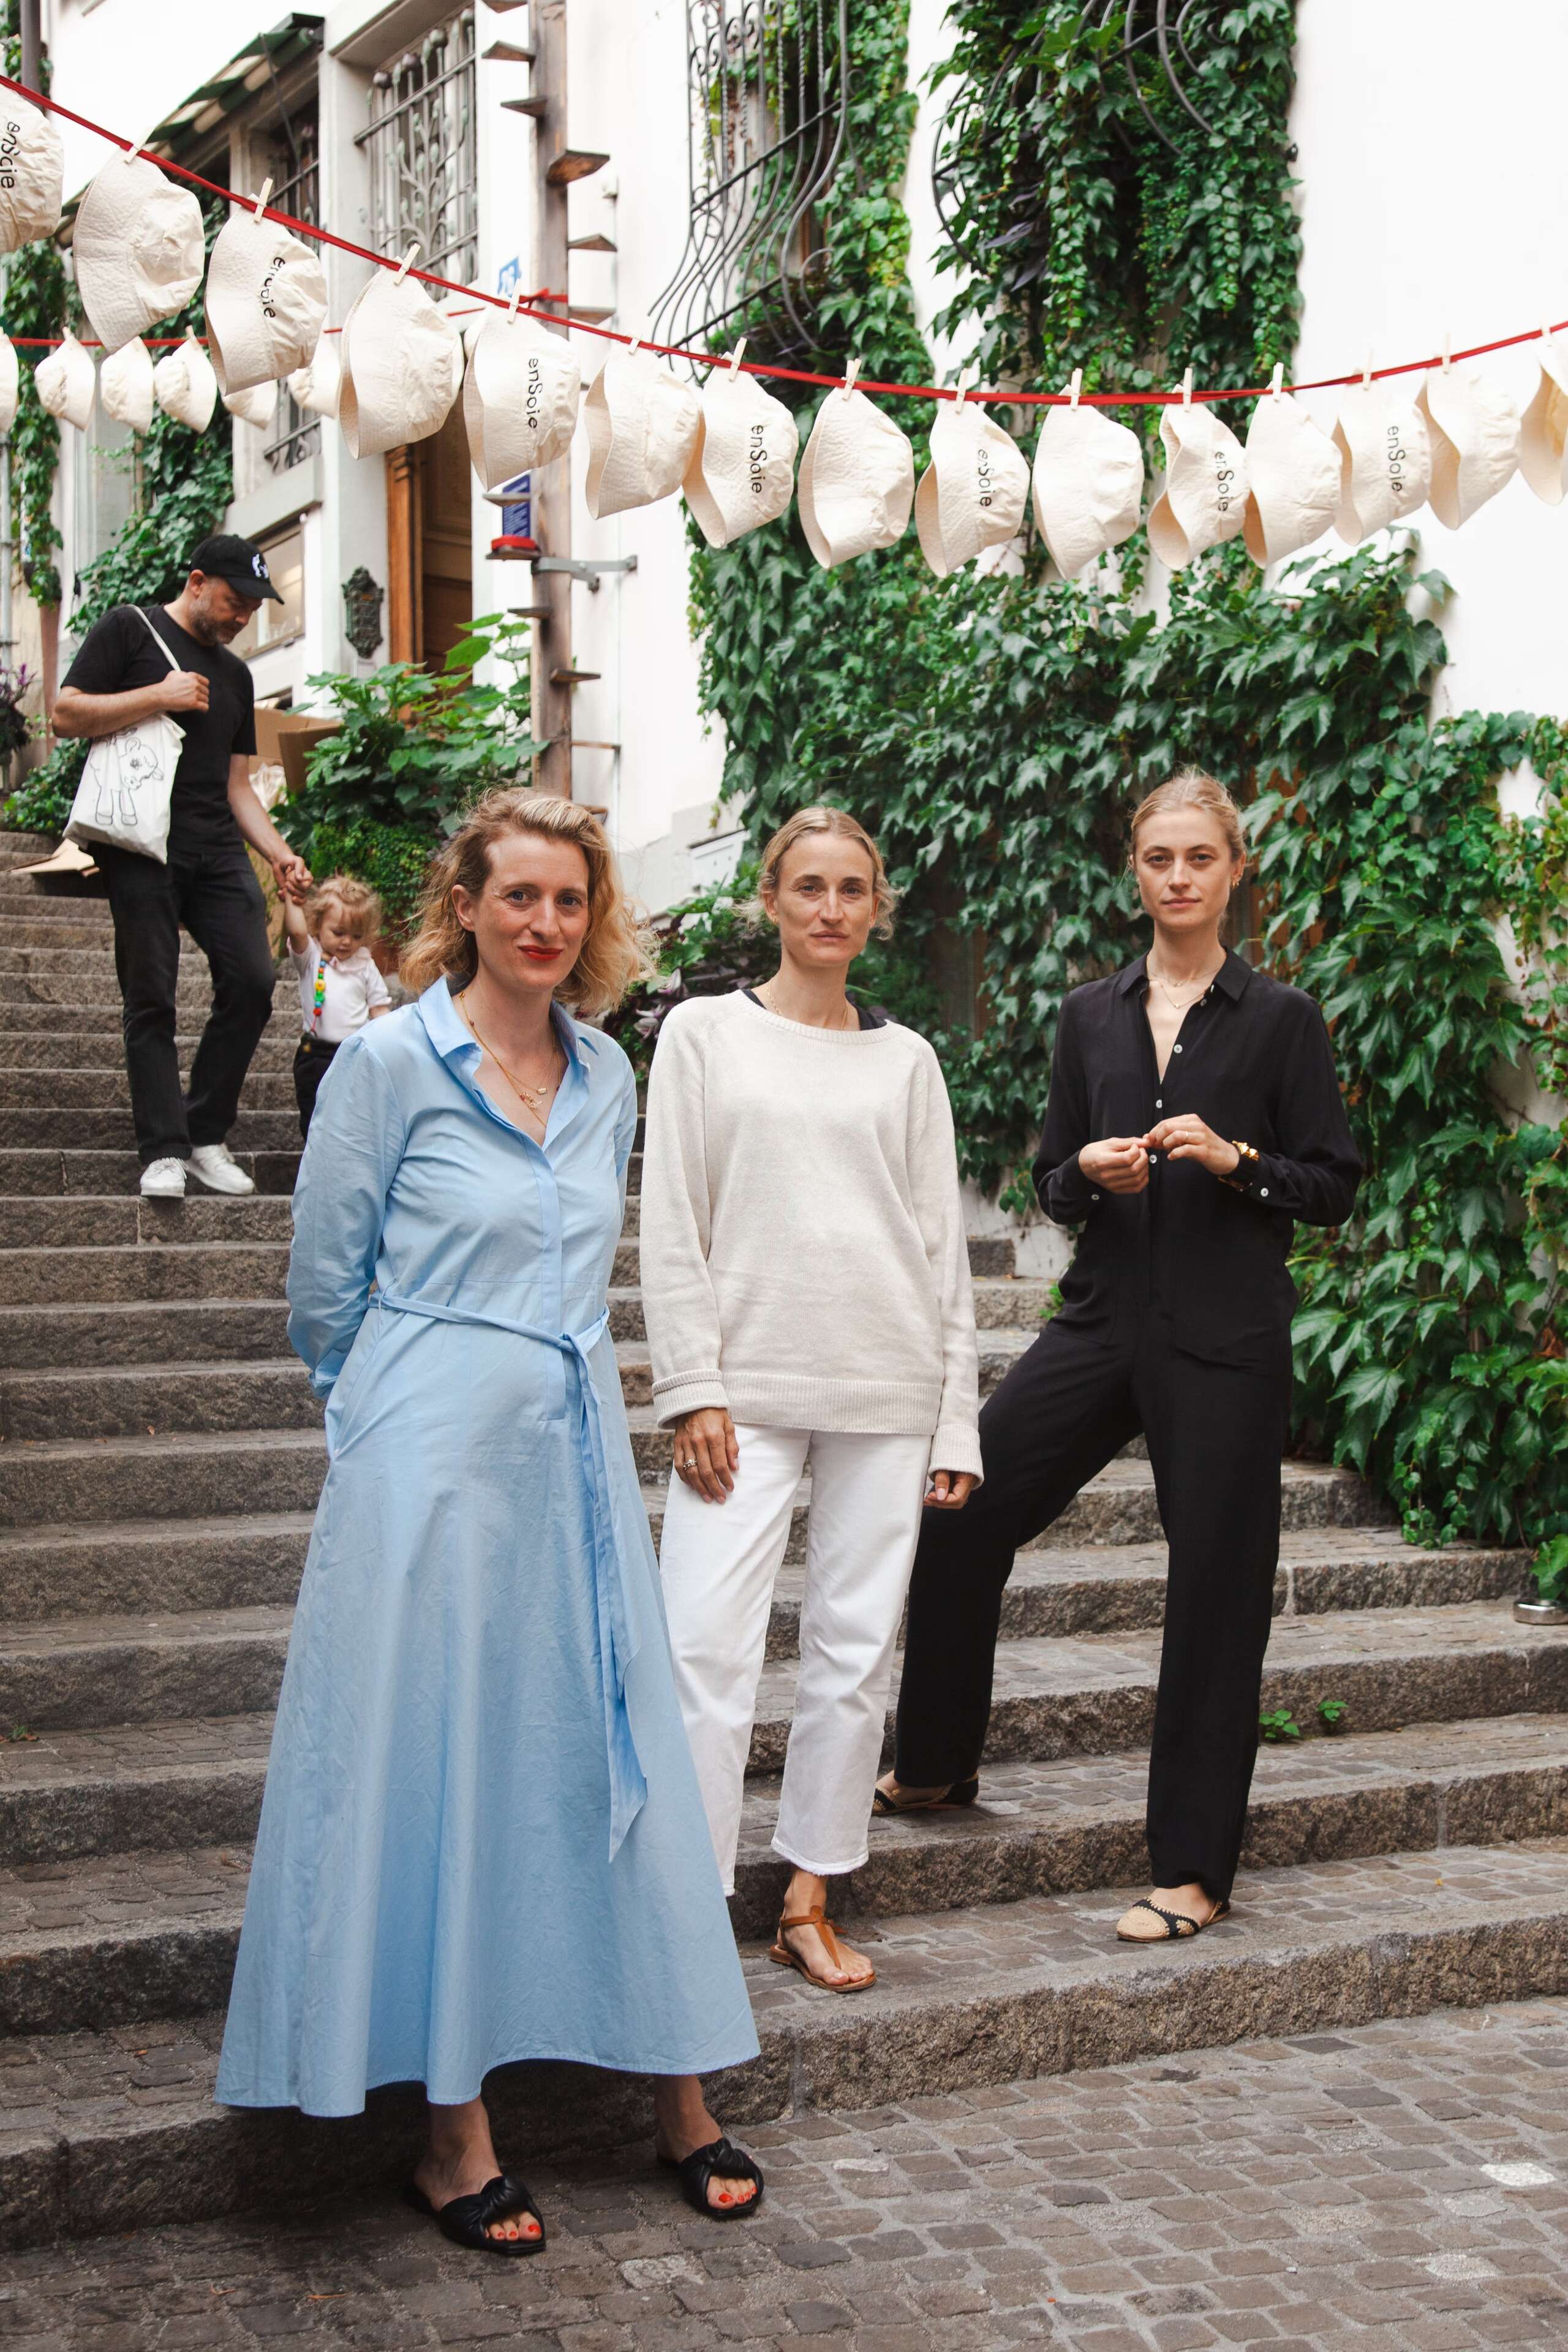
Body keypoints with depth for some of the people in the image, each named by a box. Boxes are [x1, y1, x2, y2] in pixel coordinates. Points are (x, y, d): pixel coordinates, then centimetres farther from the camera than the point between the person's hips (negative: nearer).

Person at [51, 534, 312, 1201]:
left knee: (252, 982, -7)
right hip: (141, 849, -5)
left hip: (218, 853, 6)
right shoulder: (129, 629, 5)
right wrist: (159, 697, -10)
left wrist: (280, 855, 11)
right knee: (151, 999, -6)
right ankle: (163, 1151, -2)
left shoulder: (234, 675, 23)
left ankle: (206, 1137, 5)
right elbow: (66, 715, -4)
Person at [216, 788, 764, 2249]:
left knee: (617, 1748, 8)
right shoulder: (392, 1059, -6)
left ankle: (680, 2099, 18)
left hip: (577, 1455, 5)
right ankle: (453, 2134, 12)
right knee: (437, 1765, 1)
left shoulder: (606, 1075, 10)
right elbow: (325, 1280, 0)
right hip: (434, 1463, -5)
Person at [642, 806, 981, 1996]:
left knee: (856, 1648, 4)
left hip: (886, 1390, 3)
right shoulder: (706, 1033, 7)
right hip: (749, 1385, -2)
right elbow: (673, 1226, 2)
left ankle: (810, 1902, 16)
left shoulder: (905, 1059, 13)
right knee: (708, 1642, -10)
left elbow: (944, 1242, 12)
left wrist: (956, 1420, 7)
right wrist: (693, 1389, -7)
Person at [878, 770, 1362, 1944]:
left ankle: (1195, 1871, 11)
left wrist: (1234, 1159, -16)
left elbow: (1334, 1185, 0)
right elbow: (1050, 1181, 14)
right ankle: (937, 1764, 22)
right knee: (960, 1508, 0)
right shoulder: (1092, 1015, 11)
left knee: (1215, 1587, 0)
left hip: (1224, 1335, -4)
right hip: (1106, 1315, 4)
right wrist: (1091, 1172, -8)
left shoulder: (1280, 1019, 0)